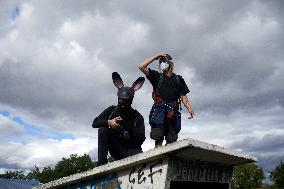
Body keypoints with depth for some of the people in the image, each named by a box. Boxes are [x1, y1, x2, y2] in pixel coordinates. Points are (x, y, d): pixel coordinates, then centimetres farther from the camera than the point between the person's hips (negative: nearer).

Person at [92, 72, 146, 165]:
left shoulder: (137, 117, -1)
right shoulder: (111, 111, 6)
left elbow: (140, 140, -7)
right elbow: (95, 123, -1)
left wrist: (129, 136, -26)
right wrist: (109, 122, -18)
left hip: (130, 149, -2)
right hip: (115, 148, 3)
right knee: (103, 128, -20)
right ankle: (102, 162, -21)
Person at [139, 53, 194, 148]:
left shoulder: (179, 79, 22)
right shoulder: (157, 76, 18)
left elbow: (183, 96, 17)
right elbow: (142, 67, 8)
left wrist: (189, 108, 0)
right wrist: (156, 57, 11)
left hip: (173, 112, 2)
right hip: (159, 110, -1)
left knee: (171, 141, -3)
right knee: (158, 139, -11)